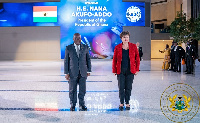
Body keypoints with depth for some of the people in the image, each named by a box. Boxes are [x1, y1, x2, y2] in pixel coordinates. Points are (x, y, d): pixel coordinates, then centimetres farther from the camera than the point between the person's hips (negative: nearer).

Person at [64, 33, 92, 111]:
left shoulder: (85, 47, 6)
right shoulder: (68, 48, 1)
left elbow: (88, 59, 10)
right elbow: (66, 61, 1)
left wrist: (89, 70, 6)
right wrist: (66, 73, -3)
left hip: (83, 72, 1)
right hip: (73, 73, -1)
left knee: (82, 90, 3)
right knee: (72, 90, 5)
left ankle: (81, 105, 16)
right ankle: (72, 105, 20)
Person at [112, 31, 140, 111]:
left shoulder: (133, 46, 1)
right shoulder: (117, 47, 0)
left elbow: (137, 58, 4)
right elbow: (114, 60, 4)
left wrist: (137, 69, 0)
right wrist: (114, 70, 1)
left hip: (130, 71, 0)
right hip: (121, 70, 0)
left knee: (128, 87, 6)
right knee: (121, 87, 3)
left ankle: (127, 103, 19)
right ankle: (121, 103, 16)